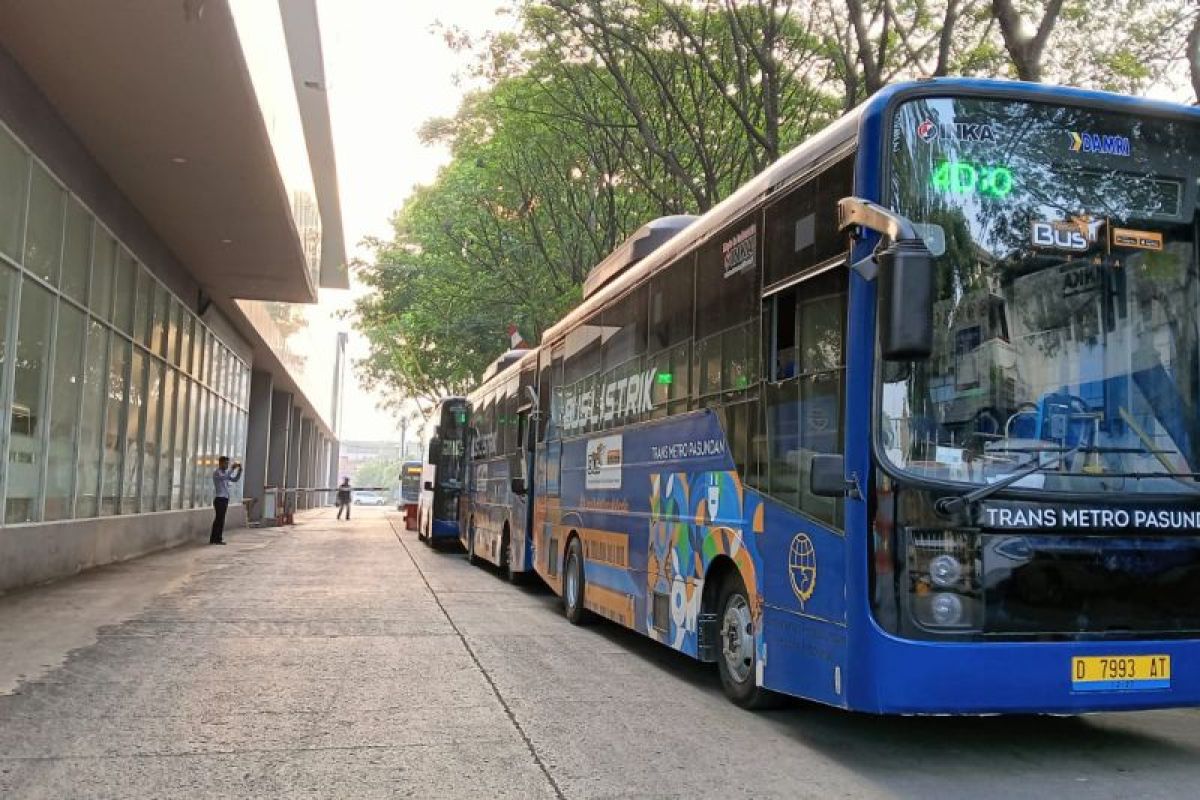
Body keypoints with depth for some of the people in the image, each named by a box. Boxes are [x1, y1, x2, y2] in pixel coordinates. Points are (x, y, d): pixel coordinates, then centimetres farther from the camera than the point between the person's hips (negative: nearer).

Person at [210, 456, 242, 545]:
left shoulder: (226, 472, 16)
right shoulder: (216, 472, -8)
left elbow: (235, 480, 16)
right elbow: (224, 477, -28)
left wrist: (239, 470, 4)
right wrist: (232, 469, -25)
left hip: (225, 498, 8)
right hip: (219, 498, -8)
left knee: (221, 519, 9)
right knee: (218, 518, -9)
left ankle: (218, 538, 12)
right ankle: (214, 539, -7)